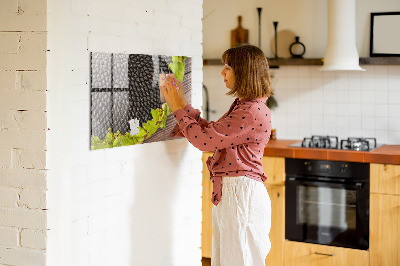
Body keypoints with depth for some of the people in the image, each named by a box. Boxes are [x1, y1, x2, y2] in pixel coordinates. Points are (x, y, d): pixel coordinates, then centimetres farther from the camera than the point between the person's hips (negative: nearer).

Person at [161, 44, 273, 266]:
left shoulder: (253, 112, -20)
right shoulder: (242, 106, 13)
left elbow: (204, 139, -19)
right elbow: (211, 132, 17)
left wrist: (178, 108, -7)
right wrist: (183, 104, 14)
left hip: (241, 194, -10)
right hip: (228, 192, 10)